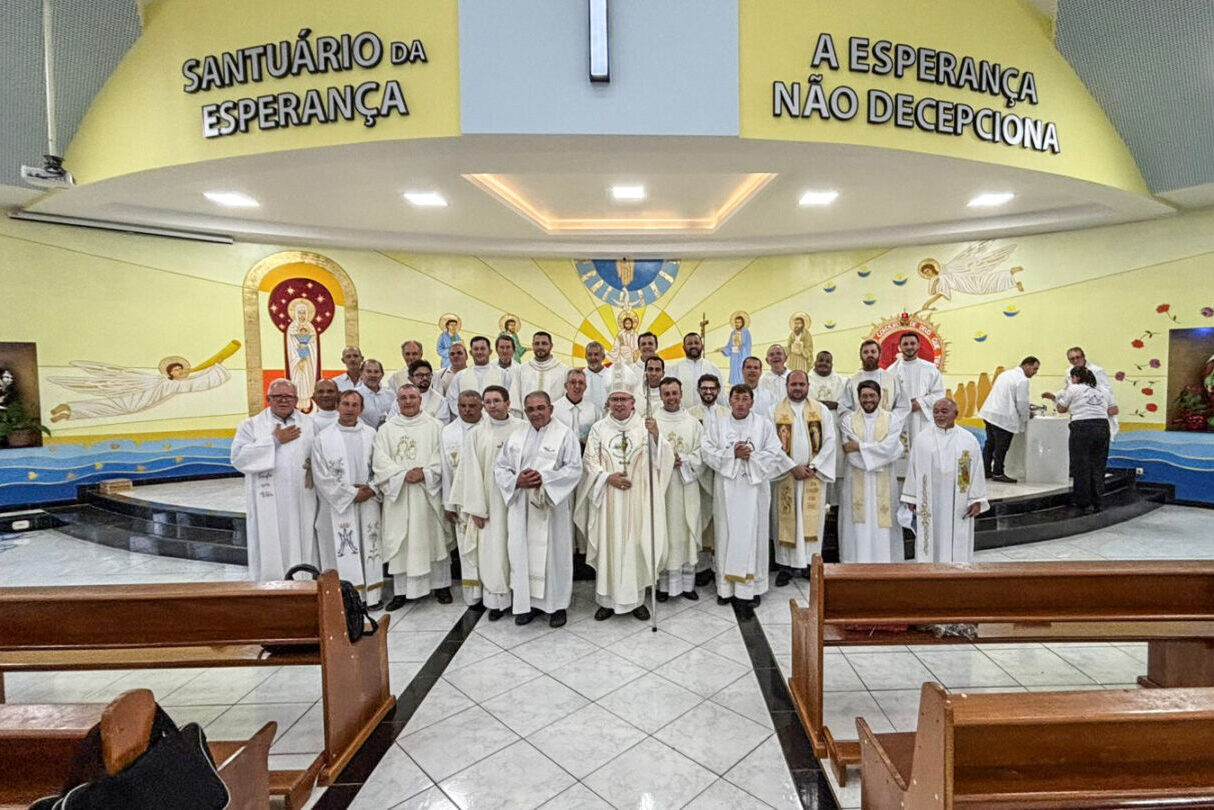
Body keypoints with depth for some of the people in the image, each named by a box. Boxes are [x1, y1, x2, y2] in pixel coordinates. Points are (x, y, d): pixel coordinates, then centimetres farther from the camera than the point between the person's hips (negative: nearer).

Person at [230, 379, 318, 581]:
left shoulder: (309, 424, 11)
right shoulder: (251, 425, 5)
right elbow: (238, 457, -8)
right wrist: (275, 441, -8)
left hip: (302, 502, 2)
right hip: (268, 505, -2)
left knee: (303, 548, 6)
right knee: (270, 552, 2)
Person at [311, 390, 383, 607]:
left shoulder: (371, 434, 6)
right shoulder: (323, 439, -1)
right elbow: (321, 476, -5)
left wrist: (372, 489, -10)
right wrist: (351, 494, -9)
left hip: (368, 504, 2)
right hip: (339, 507, -2)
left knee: (370, 548, 7)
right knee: (344, 552, 0)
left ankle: (372, 594, 17)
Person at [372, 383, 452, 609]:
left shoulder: (434, 426, 5)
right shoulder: (386, 429, 8)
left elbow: (441, 456, -1)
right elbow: (380, 460, -2)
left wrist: (424, 473, -16)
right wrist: (403, 474, -16)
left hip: (428, 493, -1)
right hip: (397, 493, 1)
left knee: (433, 537, 5)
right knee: (400, 541, 4)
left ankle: (440, 585, 17)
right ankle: (401, 590, 13)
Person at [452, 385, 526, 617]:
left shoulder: (523, 429, -2)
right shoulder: (475, 434, -1)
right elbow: (471, 472, -3)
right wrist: (475, 508, -6)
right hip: (489, 502, 0)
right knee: (492, 549, 4)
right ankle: (496, 600, 17)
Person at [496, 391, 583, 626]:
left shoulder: (565, 434, -2)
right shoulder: (516, 437, 11)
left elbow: (574, 469, -9)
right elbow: (500, 468, 9)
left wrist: (544, 478, -18)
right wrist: (517, 481, -10)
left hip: (552, 505, -4)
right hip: (521, 507, 4)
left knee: (553, 553, 3)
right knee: (523, 553, 7)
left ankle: (557, 605, 17)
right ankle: (527, 603, 22)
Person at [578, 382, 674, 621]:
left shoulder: (645, 426, 3)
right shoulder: (599, 428, 4)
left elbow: (661, 457, -6)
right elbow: (589, 460, 2)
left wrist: (656, 435, -25)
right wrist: (608, 477, -13)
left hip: (638, 498, 0)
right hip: (608, 498, 0)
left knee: (637, 546, 3)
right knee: (608, 546, 4)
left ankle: (637, 598, 18)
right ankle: (607, 600, 18)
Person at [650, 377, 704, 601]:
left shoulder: (693, 423, 7)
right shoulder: (651, 421, 0)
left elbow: (702, 455, 4)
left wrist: (682, 460, -11)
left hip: (686, 485, 2)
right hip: (661, 484, -2)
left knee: (686, 532, 7)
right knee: (663, 532, 3)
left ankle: (687, 582, 20)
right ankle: (664, 583, 15)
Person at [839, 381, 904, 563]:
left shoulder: (892, 420, 6)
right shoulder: (848, 420, 5)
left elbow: (889, 448, -10)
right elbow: (849, 451, -8)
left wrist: (859, 446, -11)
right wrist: (878, 452, -10)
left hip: (883, 484, 0)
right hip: (856, 483, 0)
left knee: (882, 525, 2)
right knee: (858, 527, 0)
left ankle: (884, 561, 10)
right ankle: (856, 561, 6)